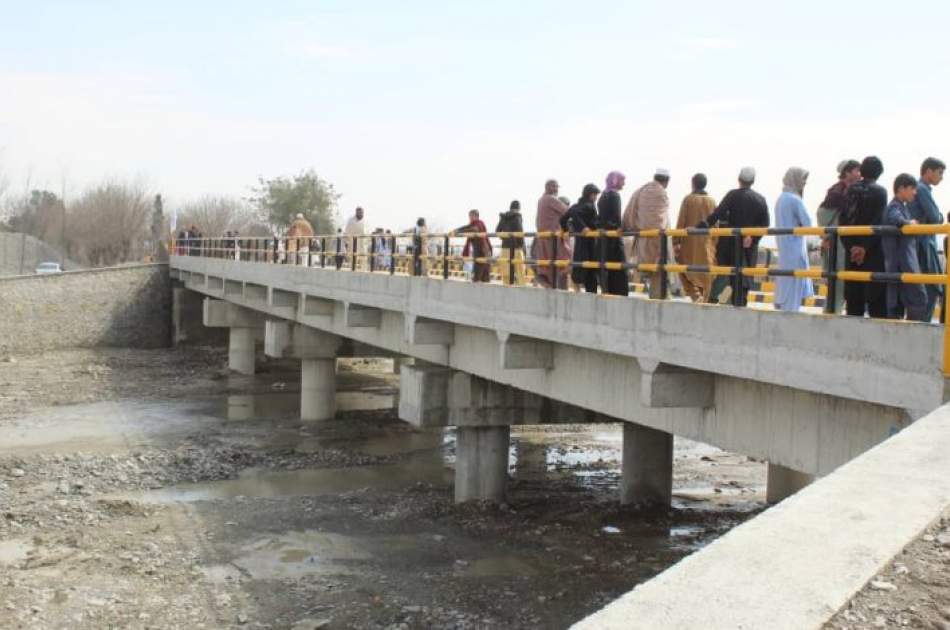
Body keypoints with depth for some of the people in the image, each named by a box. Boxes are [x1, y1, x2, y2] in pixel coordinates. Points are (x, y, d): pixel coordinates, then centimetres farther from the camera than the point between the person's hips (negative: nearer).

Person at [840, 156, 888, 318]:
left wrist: (849, 245, -2)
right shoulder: (879, 191, -6)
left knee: (853, 293, 7)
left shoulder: (851, 190, 8)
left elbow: (843, 219, 1)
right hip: (872, 250, -4)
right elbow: (877, 222, -13)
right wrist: (865, 247, -11)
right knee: (876, 294, -3)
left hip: (852, 249, 5)